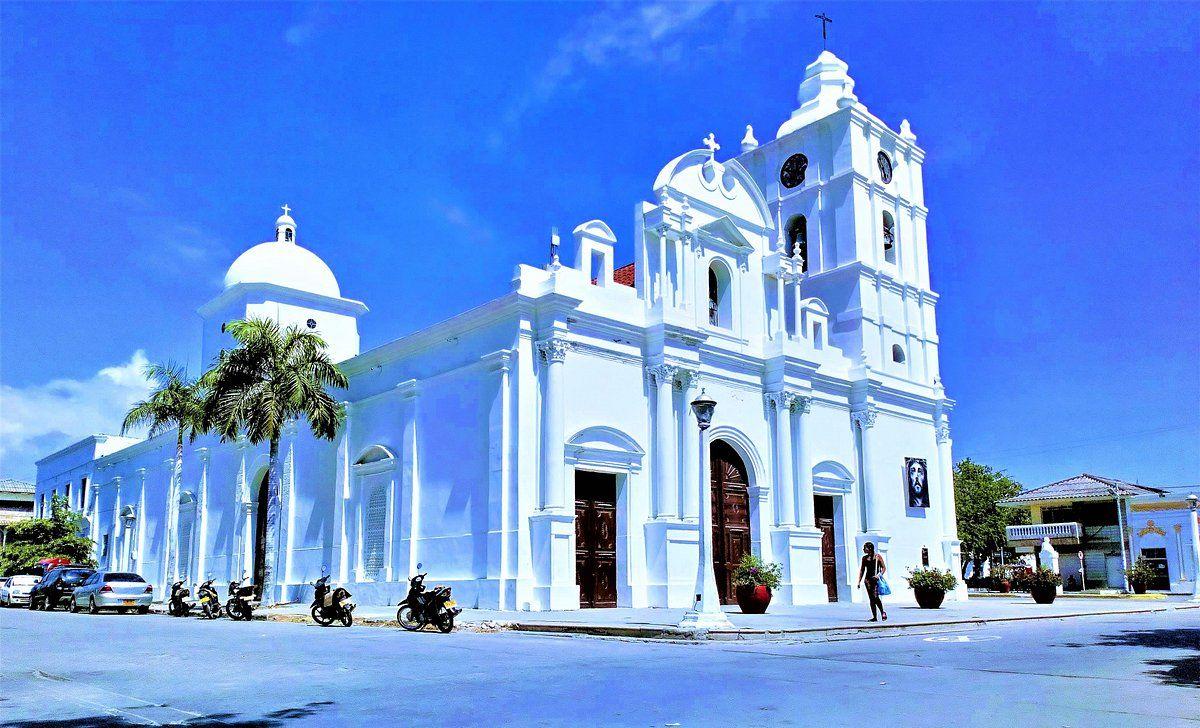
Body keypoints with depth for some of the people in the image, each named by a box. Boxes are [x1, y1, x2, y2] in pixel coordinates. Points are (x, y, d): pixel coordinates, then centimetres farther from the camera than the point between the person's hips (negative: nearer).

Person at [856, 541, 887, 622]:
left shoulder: (878, 556, 1)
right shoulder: (864, 558, 13)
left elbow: (884, 568, 2)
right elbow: (862, 570, 16)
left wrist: (879, 575, -15)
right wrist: (859, 581, 11)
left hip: (876, 579, -4)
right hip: (868, 579, 4)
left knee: (875, 597, -16)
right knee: (871, 598, 2)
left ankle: (883, 612, 4)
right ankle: (874, 617, 5)